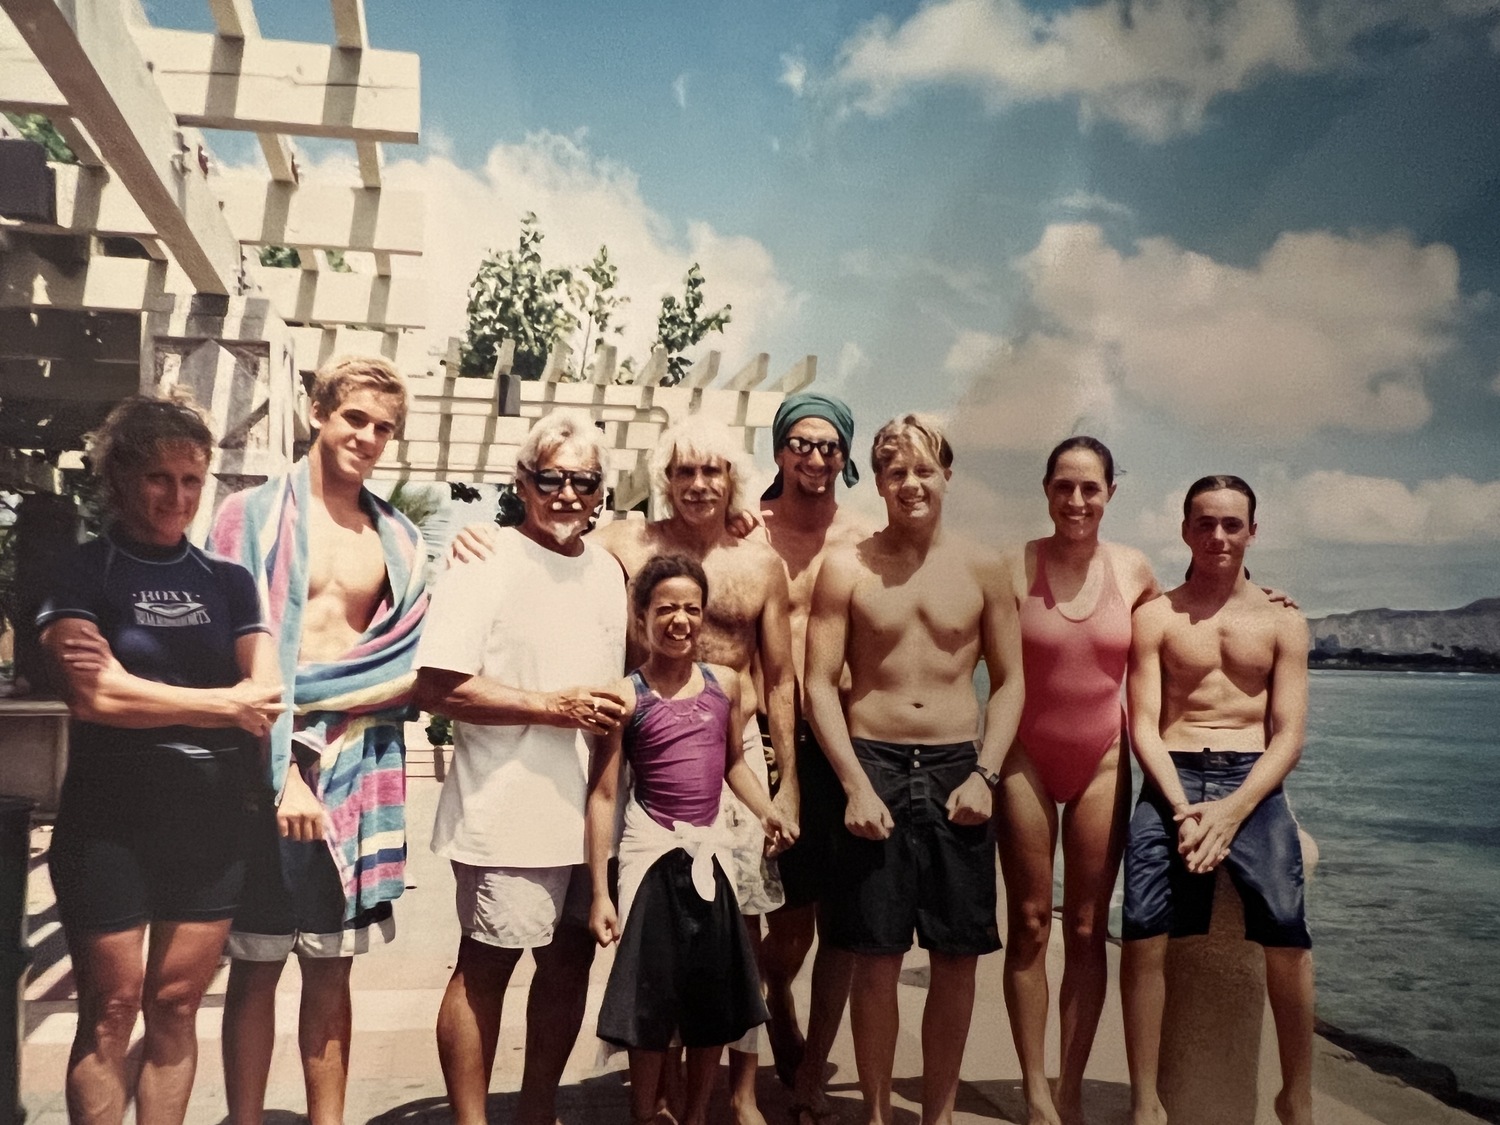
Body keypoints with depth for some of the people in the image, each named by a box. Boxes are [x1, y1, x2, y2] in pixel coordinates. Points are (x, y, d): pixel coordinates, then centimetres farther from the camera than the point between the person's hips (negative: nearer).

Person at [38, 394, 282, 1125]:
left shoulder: (226, 581, 9)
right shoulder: (80, 573, -1)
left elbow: (269, 698, -1)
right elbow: (96, 696, -15)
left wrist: (139, 692, -12)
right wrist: (226, 703, -10)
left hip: (211, 825, 3)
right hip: (109, 825, -3)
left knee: (176, 1010, 10)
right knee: (111, 1013, 4)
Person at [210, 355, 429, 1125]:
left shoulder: (398, 539, 11)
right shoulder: (255, 515, -1)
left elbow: (413, 661, 10)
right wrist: (283, 770, -15)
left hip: (361, 763, 3)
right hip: (272, 758, -3)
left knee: (332, 967, 11)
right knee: (257, 965, 5)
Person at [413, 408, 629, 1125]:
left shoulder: (608, 571, 12)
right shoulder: (486, 563, -9)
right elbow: (437, 687, -18)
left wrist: (617, 718, 5)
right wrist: (550, 706, -19)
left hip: (591, 812, 7)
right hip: (508, 815, -7)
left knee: (571, 959, 16)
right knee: (486, 965, 4)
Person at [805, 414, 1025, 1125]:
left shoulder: (982, 570, 5)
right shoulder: (846, 568, 0)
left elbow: (1010, 681, 8)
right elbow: (819, 684, -3)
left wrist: (985, 774, -4)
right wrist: (856, 785, -10)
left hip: (958, 768, 2)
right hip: (873, 766, -2)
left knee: (958, 956, 8)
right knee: (876, 957, 4)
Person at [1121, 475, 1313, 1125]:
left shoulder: (1282, 622, 11)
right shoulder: (1156, 617, 9)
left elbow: (1289, 736, 4)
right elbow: (1143, 725, 2)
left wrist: (1233, 809, -12)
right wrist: (1182, 808, -13)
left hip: (1251, 782, 1)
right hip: (1171, 782, 0)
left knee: (1287, 933, -19)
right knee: (1143, 933, -16)